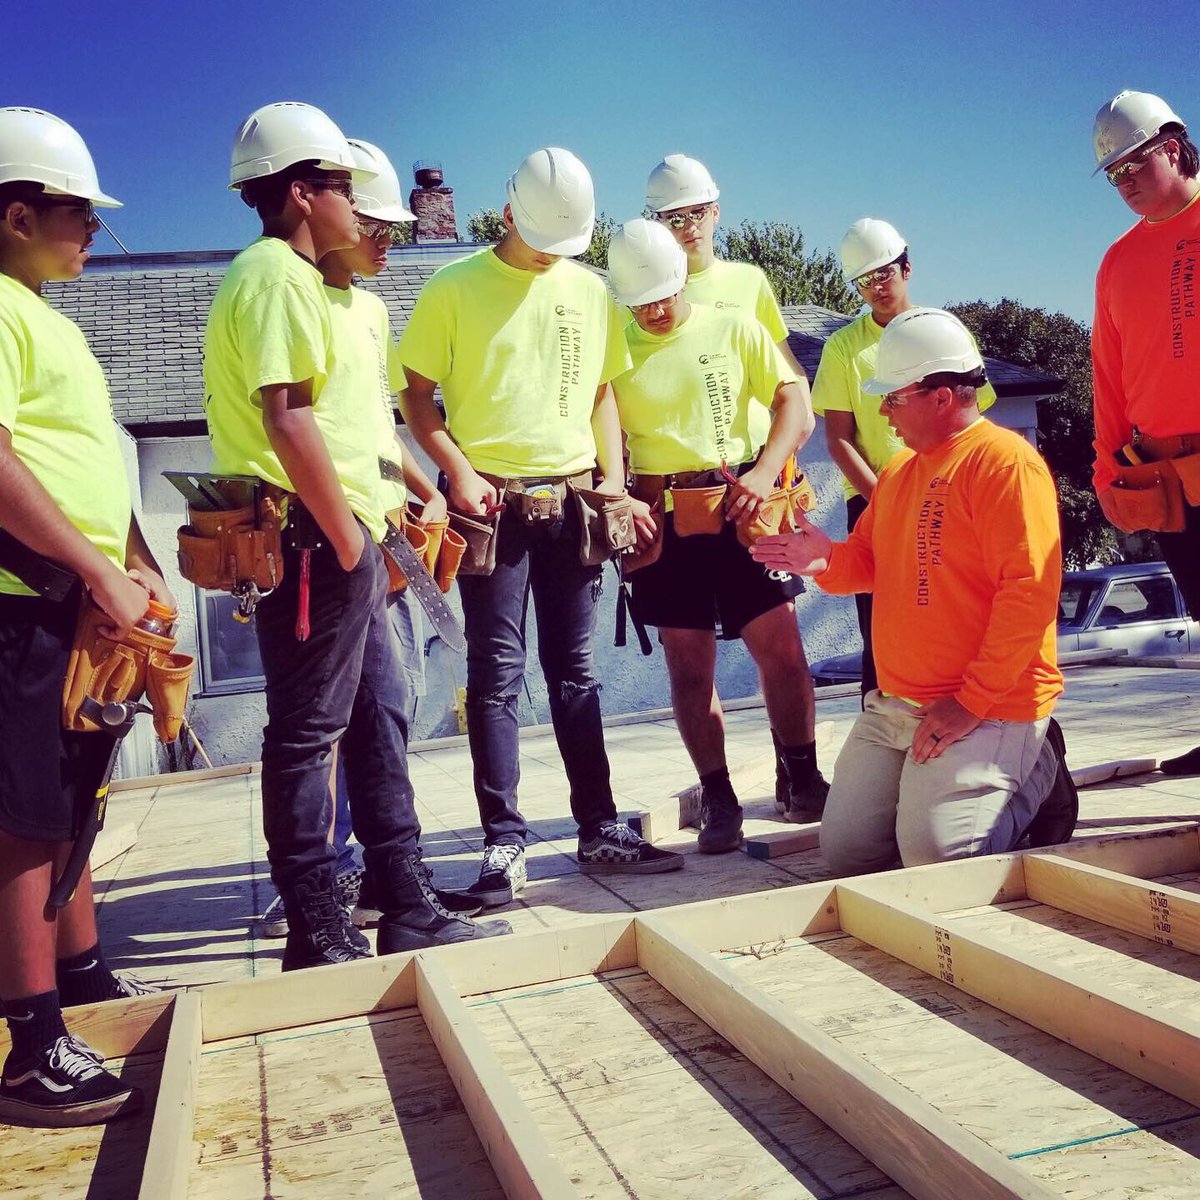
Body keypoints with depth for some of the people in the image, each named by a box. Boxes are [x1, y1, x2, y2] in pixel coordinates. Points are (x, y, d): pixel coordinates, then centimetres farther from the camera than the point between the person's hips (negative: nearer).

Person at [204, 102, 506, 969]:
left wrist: (369, 523, 20)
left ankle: (409, 908, 22)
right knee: (307, 733, -2)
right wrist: (347, 539, -19)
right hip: (312, 539, -10)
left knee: (380, 717, 12)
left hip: (339, 538, 10)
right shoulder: (276, 276, -10)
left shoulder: (302, 280, 21)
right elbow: (285, 416, -21)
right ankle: (319, 935, 9)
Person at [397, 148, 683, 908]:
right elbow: (417, 395, 0)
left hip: (572, 499, 4)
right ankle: (505, 842, 8)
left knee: (575, 669, 9)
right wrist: (459, 470, -13)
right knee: (498, 673, 0)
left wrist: (613, 475, 3)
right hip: (492, 502, -3)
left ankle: (600, 830, 18)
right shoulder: (455, 290, -1)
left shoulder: (592, 292, 11)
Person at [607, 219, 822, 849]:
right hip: (662, 517, 1)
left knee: (781, 645, -5)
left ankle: (805, 780, 13)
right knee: (688, 663, 3)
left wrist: (764, 473, -14)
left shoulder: (735, 330, 7)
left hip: (741, 505, 0)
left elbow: (795, 406, 2)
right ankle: (717, 797, 14)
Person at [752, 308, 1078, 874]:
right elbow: (871, 562, 19)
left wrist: (971, 700, -21)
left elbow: (1030, 591, -20)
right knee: (846, 850, 5)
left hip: (987, 709, -8)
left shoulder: (1005, 460, -13)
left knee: (936, 860, -15)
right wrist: (827, 560, -6)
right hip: (895, 703, 8)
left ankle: (1039, 777, 10)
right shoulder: (898, 472, 14)